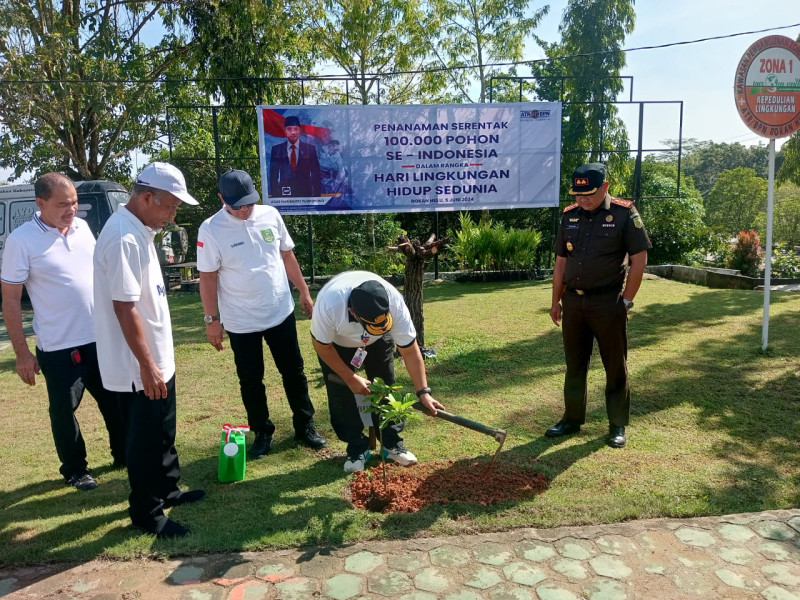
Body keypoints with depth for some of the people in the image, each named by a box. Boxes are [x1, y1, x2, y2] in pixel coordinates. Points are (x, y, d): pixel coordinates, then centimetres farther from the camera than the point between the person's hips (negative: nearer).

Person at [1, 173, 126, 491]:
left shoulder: (82, 227, 2)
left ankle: (124, 455, 34)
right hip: (59, 347, -5)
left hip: (101, 338, 5)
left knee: (115, 400, 16)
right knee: (64, 410, 11)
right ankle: (74, 470, 30)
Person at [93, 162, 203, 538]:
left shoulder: (139, 230, 8)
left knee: (163, 432, 22)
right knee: (145, 440, 6)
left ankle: (167, 489, 39)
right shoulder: (124, 238, -24)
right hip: (139, 366, -10)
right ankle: (146, 513, 22)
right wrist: (146, 365, -23)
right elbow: (125, 307, -26)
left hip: (159, 358, 10)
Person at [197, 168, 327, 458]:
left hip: (281, 313, 3)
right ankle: (262, 432, 29)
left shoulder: (270, 215, -3)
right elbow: (208, 277, -8)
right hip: (240, 322, -3)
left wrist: (304, 291, 11)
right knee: (250, 381, 11)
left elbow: (287, 256, 8)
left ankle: (305, 425, 30)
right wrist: (211, 319, -8)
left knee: (294, 372, 13)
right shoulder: (211, 230, -13)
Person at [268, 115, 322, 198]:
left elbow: (316, 175, 2)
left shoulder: (310, 149, 2)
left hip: (305, 194, 0)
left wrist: (317, 197, -4)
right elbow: (274, 175, 5)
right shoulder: (276, 149, 4)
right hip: (284, 194, 0)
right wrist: (274, 196, -2)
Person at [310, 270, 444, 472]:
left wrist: (423, 392, -28)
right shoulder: (329, 304, -44)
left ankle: (392, 443, 14)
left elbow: (410, 350, -26)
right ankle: (357, 448, 9)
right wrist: (350, 377, -21)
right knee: (341, 394, -7)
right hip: (336, 342, -1)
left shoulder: (395, 303, -38)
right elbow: (322, 345, -24)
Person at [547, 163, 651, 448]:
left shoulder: (624, 214, -7)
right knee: (574, 364, 13)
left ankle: (618, 425, 19)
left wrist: (626, 301, -9)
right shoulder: (569, 216, 7)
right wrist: (556, 301, 11)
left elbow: (639, 259, -6)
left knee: (615, 366, 6)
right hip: (573, 301, 5)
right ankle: (572, 419, 26)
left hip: (607, 302, -4)